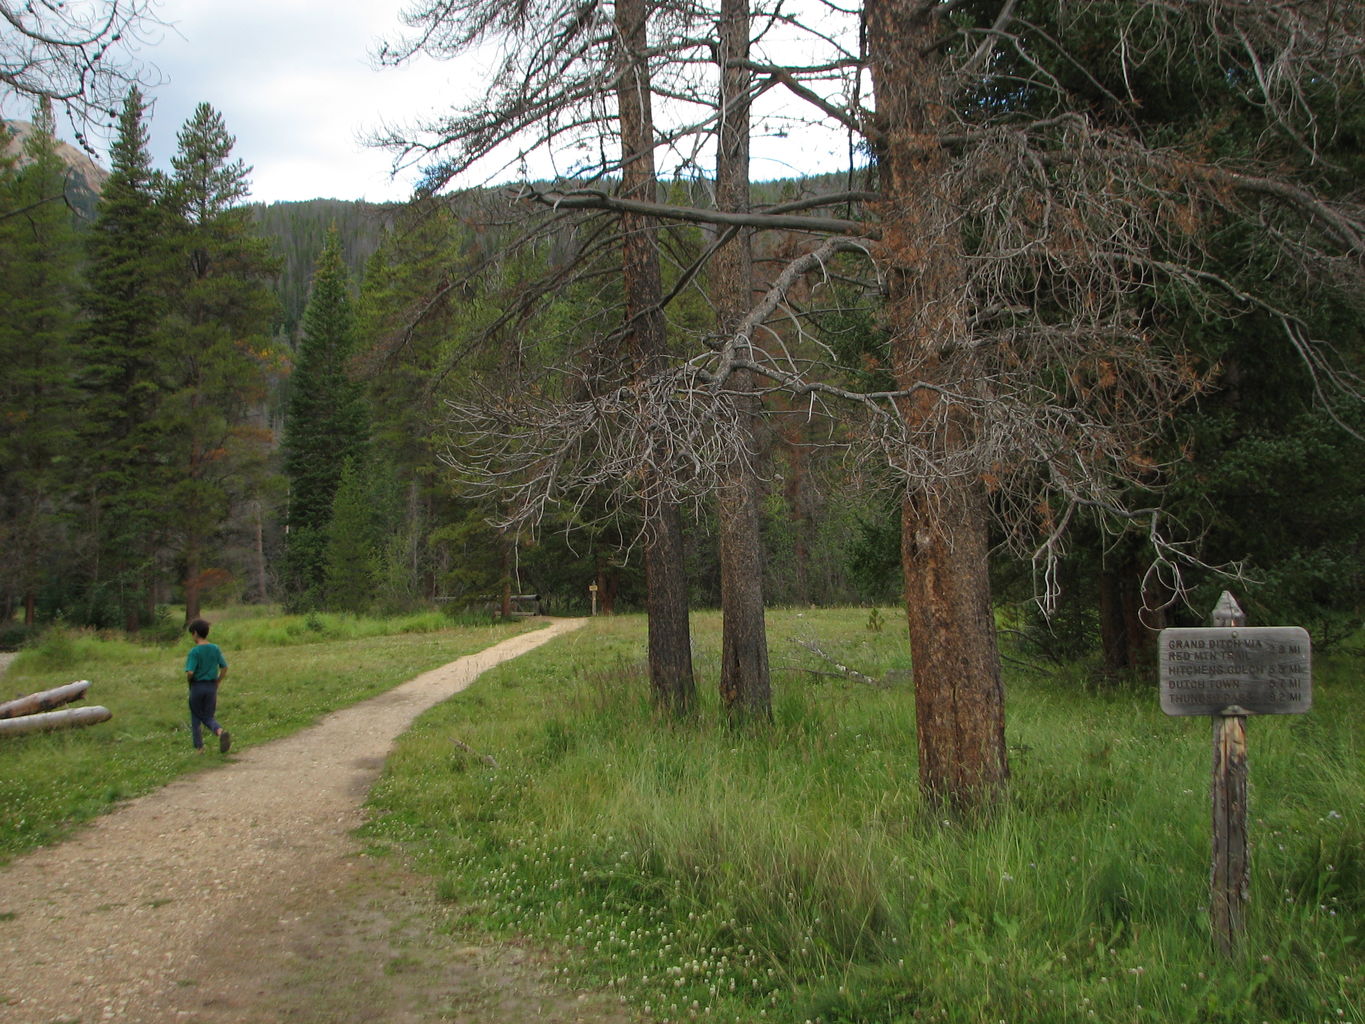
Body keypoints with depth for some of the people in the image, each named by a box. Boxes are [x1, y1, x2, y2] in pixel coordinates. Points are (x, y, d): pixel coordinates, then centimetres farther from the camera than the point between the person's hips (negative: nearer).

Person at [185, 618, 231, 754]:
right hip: (211, 687, 4)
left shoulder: (194, 651, -13)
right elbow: (224, 667, 3)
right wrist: (218, 683, 13)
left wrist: (188, 680, 0)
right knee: (209, 717, 11)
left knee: (196, 718, 14)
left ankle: (199, 747, 16)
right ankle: (220, 731, -21)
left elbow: (190, 672, -21)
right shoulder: (215, 649, 1)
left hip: (197, 687, -4)